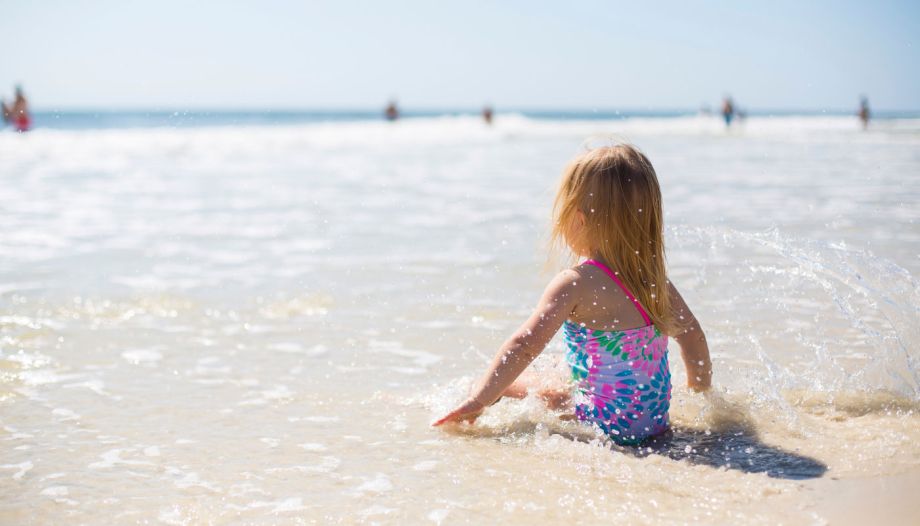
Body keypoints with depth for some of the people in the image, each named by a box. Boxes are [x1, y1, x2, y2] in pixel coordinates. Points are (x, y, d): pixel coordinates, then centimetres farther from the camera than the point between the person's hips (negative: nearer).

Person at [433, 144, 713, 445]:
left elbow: (525, 347, -22)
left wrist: (478, 401, -17)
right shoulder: (654, 277, 4)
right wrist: (701, 389, 29)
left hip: (607, 425, -7)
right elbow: (692, 335, 14)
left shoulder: (575, 284, -17)